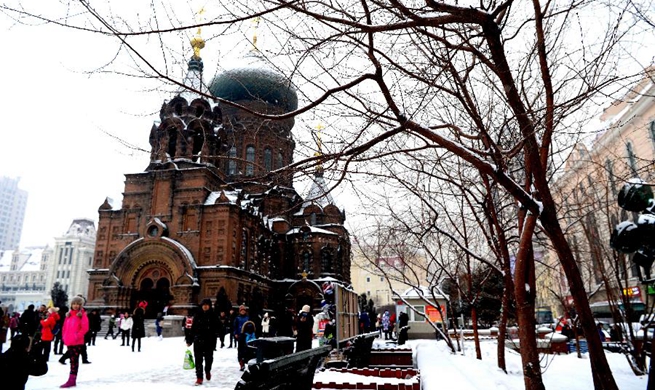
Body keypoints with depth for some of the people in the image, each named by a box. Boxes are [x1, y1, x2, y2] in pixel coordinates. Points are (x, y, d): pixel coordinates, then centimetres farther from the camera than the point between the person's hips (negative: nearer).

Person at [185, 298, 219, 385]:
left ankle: (208, 371, 41)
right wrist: (189, 340, 6)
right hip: (198, 340, 0)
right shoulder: (197, 315, 3)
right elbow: (193, 328, 6)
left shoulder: (213, 315, 0)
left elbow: (216, 328, -1)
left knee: (209, 358, 13)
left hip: (209, 341, 0)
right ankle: (199, 377, 5)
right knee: (198, 359, -2)